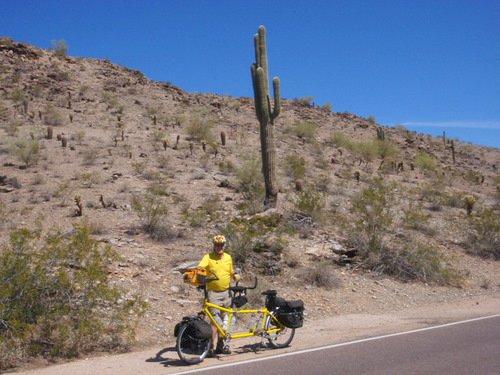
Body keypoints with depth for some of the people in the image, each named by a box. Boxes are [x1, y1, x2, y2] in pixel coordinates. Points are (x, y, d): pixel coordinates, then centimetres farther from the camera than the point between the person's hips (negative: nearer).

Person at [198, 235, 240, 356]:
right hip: (214, 292, -5)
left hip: (226, 292, 5)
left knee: (224, 319, 12)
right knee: (215, 319, -13)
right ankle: (210, 346, -9)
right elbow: (200, 268, -22)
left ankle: (221, 346, 22)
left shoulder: (228, 257, 9)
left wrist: (236, 276, 0)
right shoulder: (208, 257, -6)